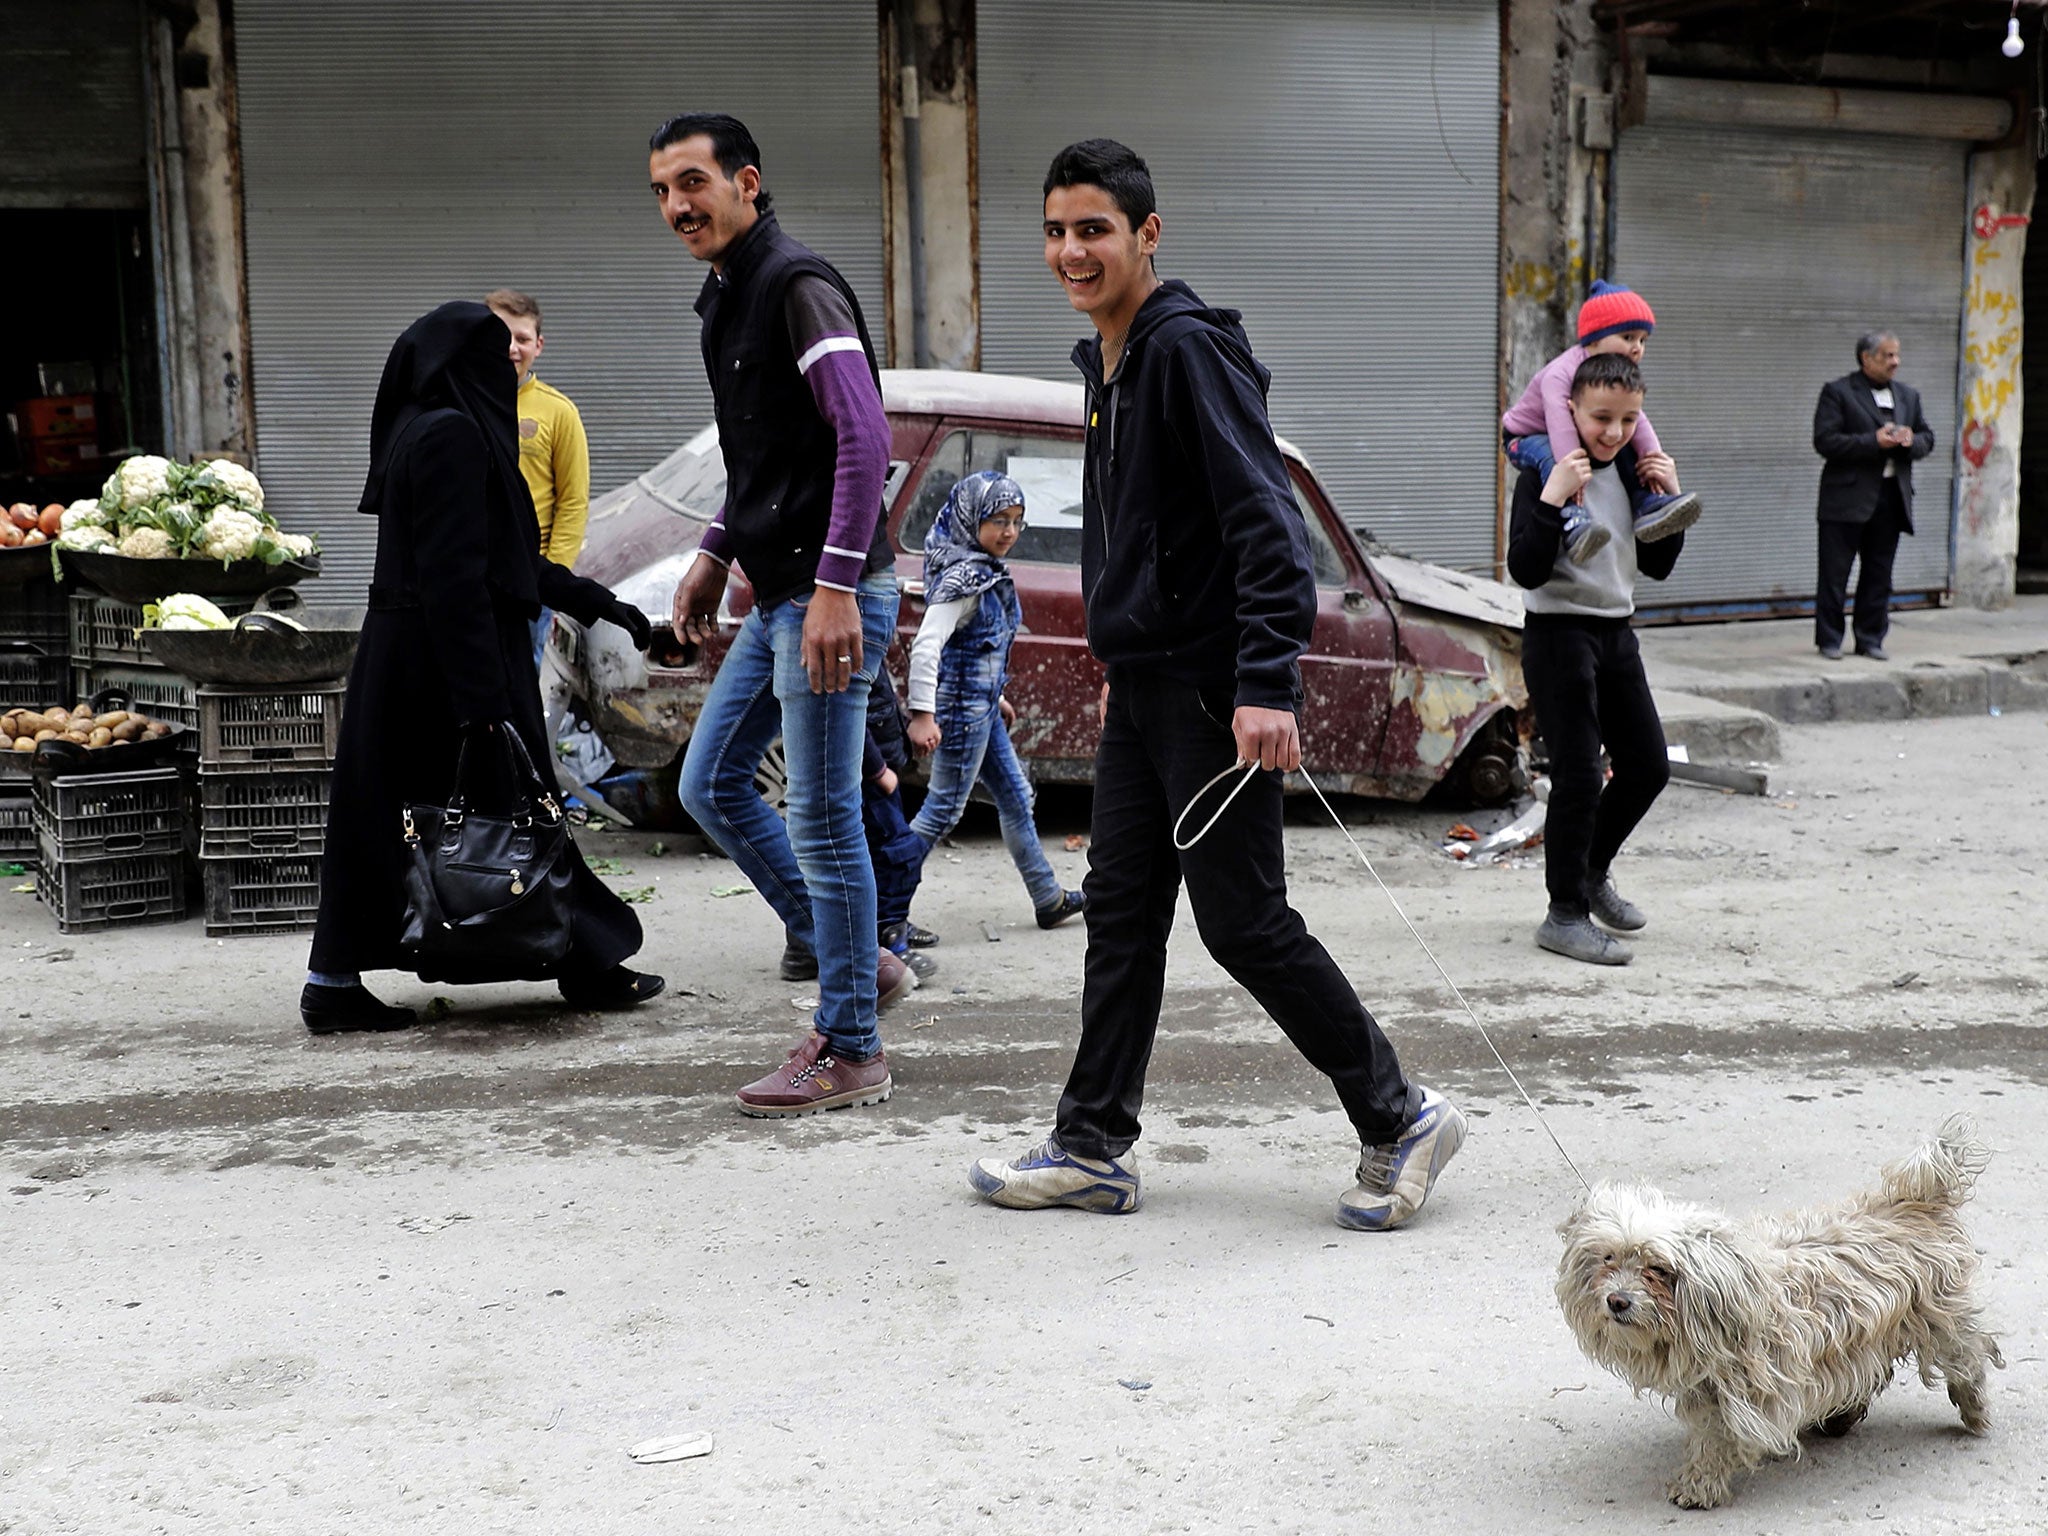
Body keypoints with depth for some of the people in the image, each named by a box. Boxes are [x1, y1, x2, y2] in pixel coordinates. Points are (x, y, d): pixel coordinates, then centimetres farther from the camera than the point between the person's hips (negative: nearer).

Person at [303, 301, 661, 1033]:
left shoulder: (425, 430, 16)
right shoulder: (451, 434, -15)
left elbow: (509, 557, 23)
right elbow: (454, 574, -22)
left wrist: (600, 603, 27)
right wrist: (481, 697, -23)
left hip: (399, 658, 10)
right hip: (448, 657, -10)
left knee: (377, 818, 9)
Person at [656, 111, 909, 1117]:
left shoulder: (797, 286, -13)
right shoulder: (723, 300, 17)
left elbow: (863, 437, -23)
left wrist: (835, 588, -28)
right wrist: (715, 555, 22)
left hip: (828, 599, -10)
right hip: (774, 598, 10)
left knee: (822, 822, -5)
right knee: (709, 785, 15)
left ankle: (850, 1054, 6)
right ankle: (853, 962, 25)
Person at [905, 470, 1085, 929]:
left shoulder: (987, 573, 10)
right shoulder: (963, 578, -20)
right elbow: (926, 645, -29)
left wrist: (994, 695, 26)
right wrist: (922, 715, -33)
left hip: (981, 707, 10)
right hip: (962, 706, -10)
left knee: (1015, 797, 16)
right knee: (944, 809, -4)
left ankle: (1049, 899, 27)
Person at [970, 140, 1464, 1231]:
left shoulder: (1190, 348, -14)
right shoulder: (1105, 365, 15)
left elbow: (1264, 521, -21)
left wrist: (1266, 685, -27)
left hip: (1217, 690, -9)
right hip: (1140, 686, 9)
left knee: (1245, 923, -4)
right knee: (1120, 909, 11)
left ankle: (1400, 1120, 11)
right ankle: (1093, 1147, 19)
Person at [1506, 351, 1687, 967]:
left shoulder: (1630, 471, 7)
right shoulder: (1545, 475, -13)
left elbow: (1657, 565, 13)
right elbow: (1526, 570, -22)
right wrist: (1553, 498, -30)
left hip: (1615, 632, 7)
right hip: (1558, 633, -7)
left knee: (1647, 765, 10)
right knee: (1577, 775, -8)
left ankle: (1592, 874, 31)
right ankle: (1565, 914, 2)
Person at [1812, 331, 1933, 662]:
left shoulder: (1908, 395, 15)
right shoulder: (1837, 392, -4)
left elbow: (1927, 438, 19)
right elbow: (1825, 441, -13)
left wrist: (1911, 441, -5)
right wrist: (1873, 442, -19)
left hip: (1891, 498, 5)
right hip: (1848, 496, -5)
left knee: (1879, 575, 9)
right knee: (1834, 573, 0)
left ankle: (1870, 639, 17)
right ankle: (1829, 640, 9)